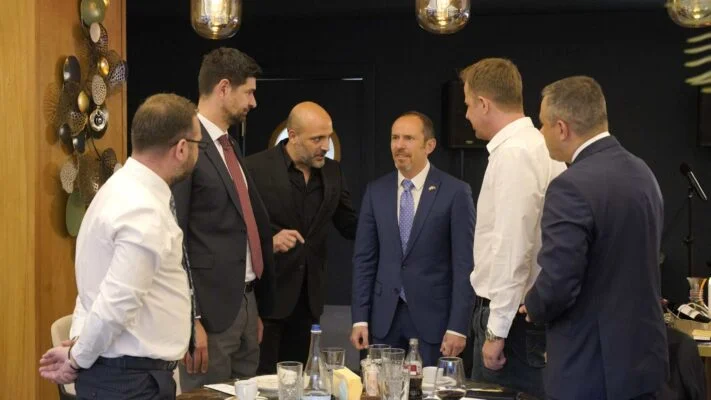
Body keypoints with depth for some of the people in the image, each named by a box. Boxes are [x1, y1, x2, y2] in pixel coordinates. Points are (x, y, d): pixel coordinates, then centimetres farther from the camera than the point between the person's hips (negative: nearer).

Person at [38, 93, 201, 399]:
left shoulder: (125, 188, 9)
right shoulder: (145, 212, -22)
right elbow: (116, 305, -25)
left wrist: (78, 347, 5)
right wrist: (78, 359, -11)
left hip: (114, 370, 9)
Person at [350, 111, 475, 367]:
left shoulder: (455, 192, -5)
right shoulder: (376, 192, 6)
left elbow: (465, 264, -6)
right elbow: (364, 259, 7)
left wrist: (458, 327, -11)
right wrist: (359, 319, 2)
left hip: (433, 317, -3)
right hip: (384, 317, 3)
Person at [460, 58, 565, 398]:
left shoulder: (513, 154, -17)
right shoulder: (534, 146, 11)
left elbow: (513, 249, -22)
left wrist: (496, 331, -20)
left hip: (511, 315, -9)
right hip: (527, 310, 9)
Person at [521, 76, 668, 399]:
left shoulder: (572, 187, -21)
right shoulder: (641, 172, 7)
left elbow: (557, 284, -24)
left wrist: (533, 309, -3)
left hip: (590, 371, -8)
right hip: (642, 358, 8)